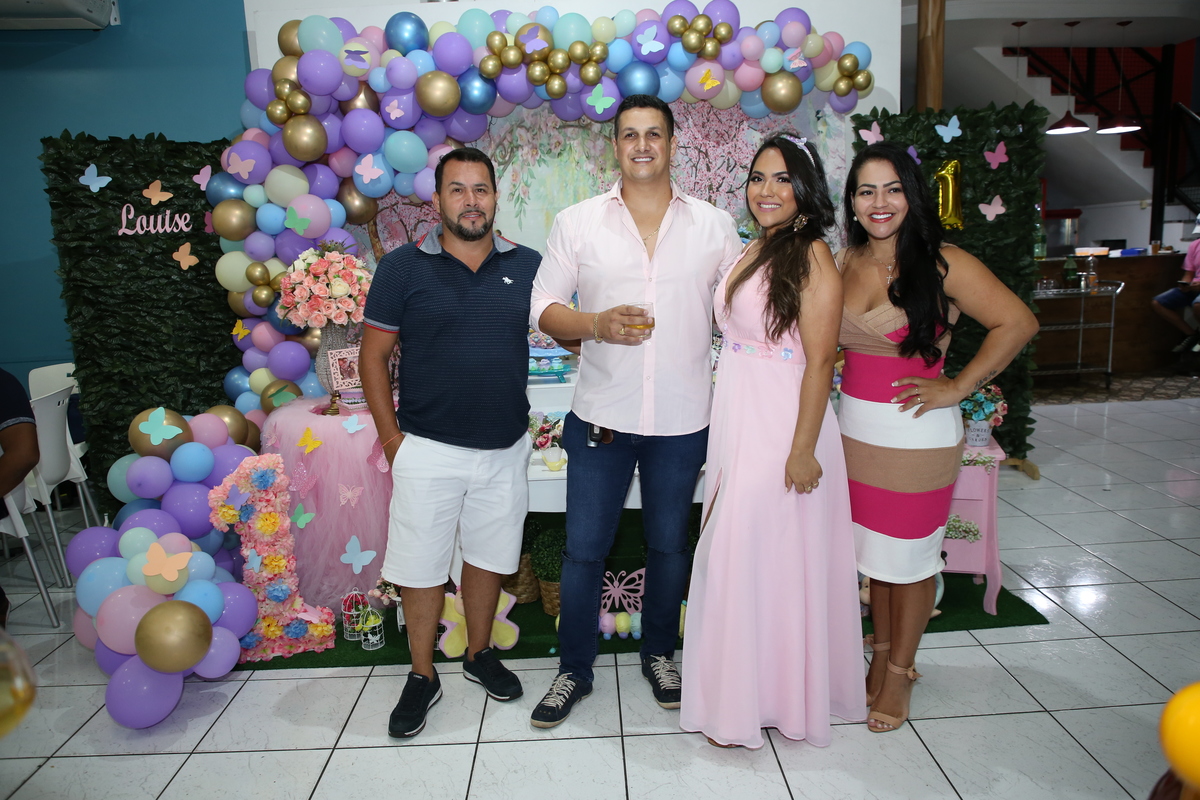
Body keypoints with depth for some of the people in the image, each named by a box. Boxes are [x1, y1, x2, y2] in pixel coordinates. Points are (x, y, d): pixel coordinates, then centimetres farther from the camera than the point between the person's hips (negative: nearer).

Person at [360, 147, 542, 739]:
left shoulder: (527, 266, 3)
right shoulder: (402, 267, -3)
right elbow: (373, 354, 0)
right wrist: (390, 436, -4)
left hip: (505, 447, 2)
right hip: (427, 449, -2)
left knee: (488, 555, 16)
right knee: (421, 565, 7)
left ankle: (479, 654, 37)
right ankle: (422, 677, 27)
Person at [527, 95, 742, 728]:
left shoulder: (714, 225, 3)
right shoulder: (577, 223, 1)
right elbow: (544, 308, 1)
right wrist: (596, 324, -19)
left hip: (683, 420, 1)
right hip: (601, 416, 0)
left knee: (669, 545, 15)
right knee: (583, 549, 7)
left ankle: (660, 654, 38)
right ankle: (573, 670, 28)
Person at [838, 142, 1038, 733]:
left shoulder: (942, 264, -11)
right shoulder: (844, 261, 3)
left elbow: (1017, 322, -11)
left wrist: (959, 387, -13)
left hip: (917, 434, -4)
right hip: (854, 428, 5)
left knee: (909, 557, 9)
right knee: (873, 550, 16)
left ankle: (899, 672, 28)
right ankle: (882, 653, 36)